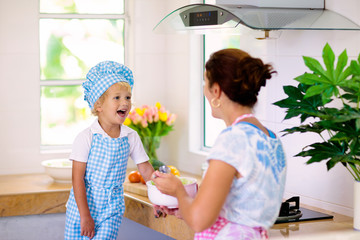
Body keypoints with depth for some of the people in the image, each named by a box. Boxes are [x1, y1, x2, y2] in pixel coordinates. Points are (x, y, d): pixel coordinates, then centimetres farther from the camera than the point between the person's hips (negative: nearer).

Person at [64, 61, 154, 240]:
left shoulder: (131, 137, -2)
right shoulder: (86, 138, -13)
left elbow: (146, 170, 6)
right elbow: (78, 179, -14)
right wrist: (84, 216, -15)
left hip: (111, 210, 2)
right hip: (82, 207, -2)